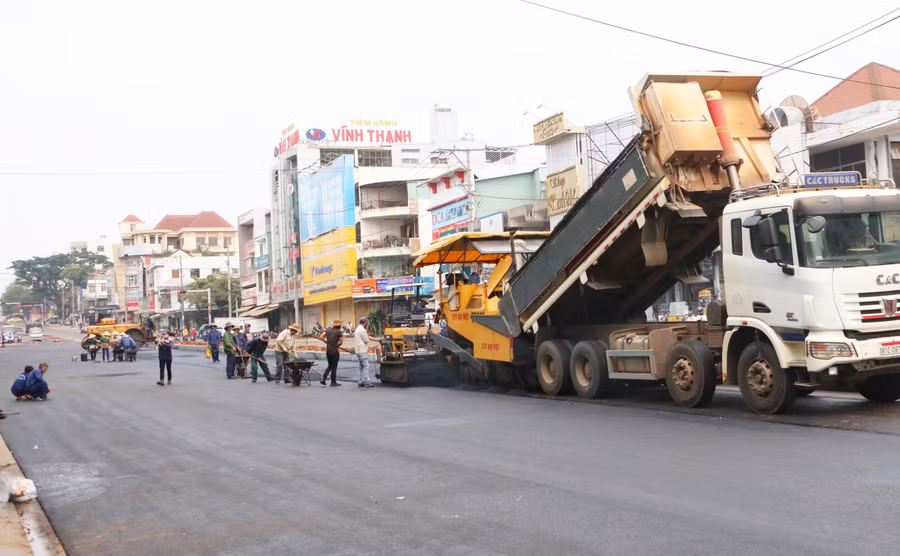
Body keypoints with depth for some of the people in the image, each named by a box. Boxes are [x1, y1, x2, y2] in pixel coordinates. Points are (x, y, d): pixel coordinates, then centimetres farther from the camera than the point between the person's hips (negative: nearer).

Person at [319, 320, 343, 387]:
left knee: (330, 366, 19)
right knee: (334, 367, 6)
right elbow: (341, 342, -10)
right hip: (334, 351, -5)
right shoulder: (339, 332, -10)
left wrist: (326, 342, 10)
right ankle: (333, 382, 13)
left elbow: (320, 337, 0)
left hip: (328, 351, 5)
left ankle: (323, 379, 7)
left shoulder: (328, 330, 5)